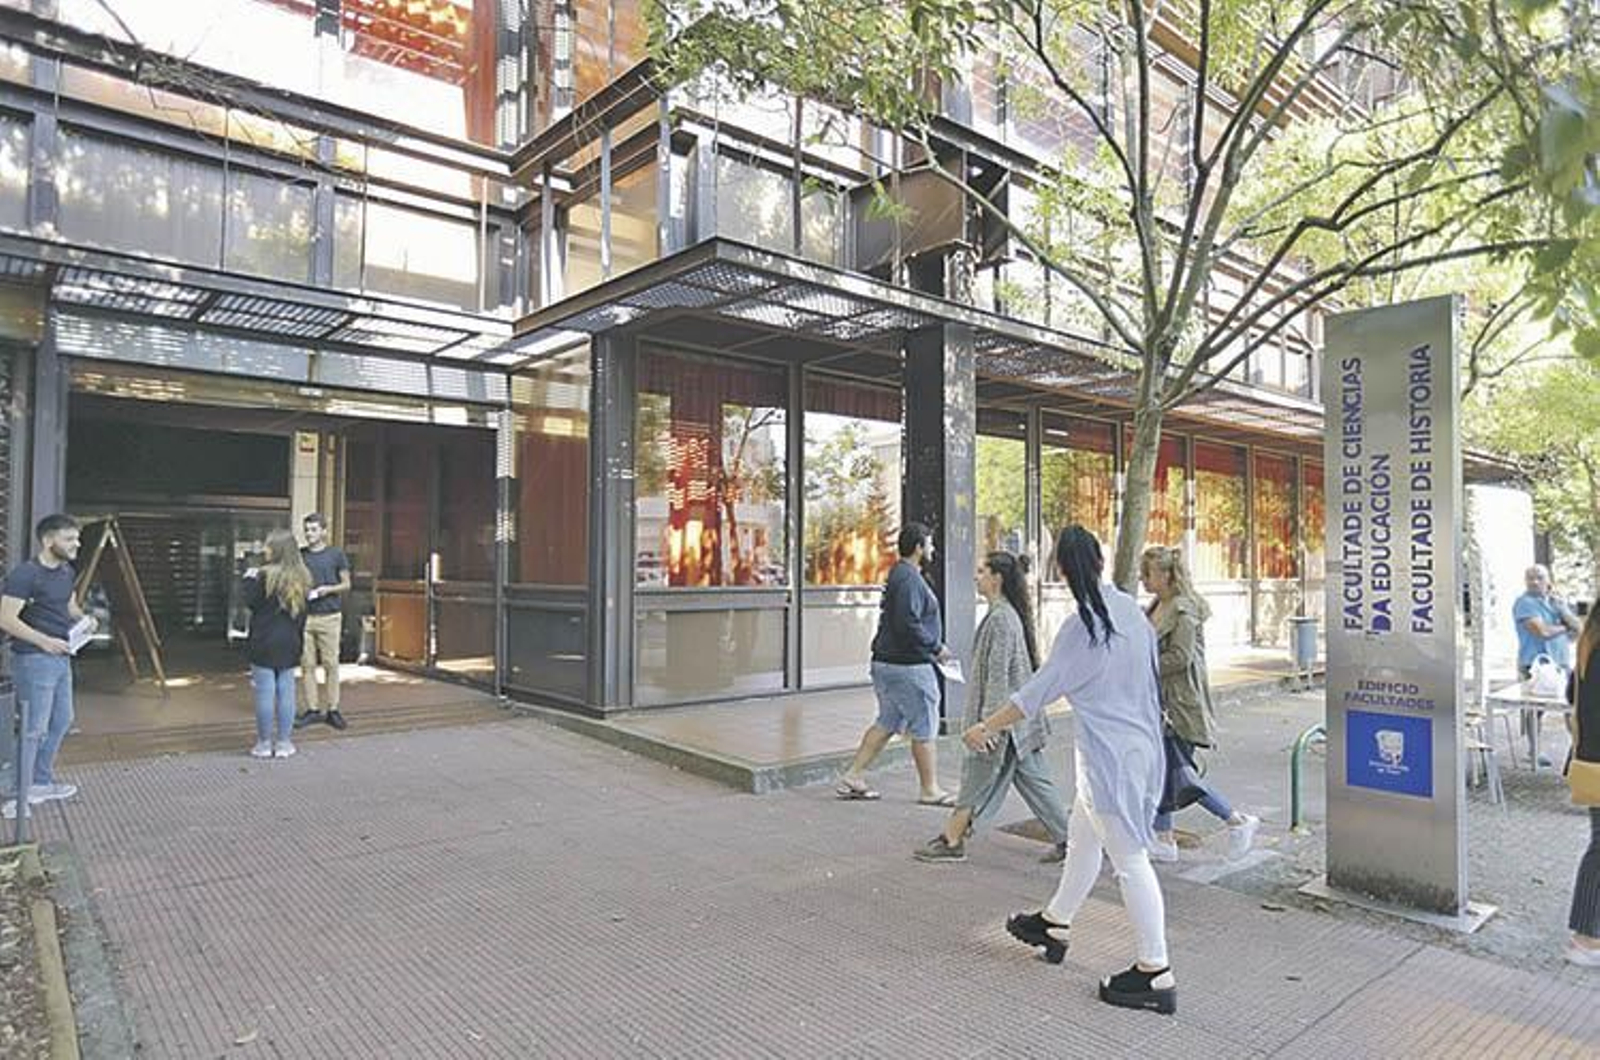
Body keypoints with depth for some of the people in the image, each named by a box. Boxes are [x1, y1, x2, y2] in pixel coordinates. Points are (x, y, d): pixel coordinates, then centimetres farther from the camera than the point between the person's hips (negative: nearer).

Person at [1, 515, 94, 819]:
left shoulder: (67, 572, 9)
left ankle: (42, 782, 32)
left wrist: (82, 618, 4)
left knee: (61, 721, 18)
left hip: (61, 657, 9)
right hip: (34, 660, -9)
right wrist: (44, 641, -25)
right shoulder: (25, 574, -17)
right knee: (34, 729, -4)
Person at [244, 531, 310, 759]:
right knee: (286, 691, 8)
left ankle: (265, 743, 10)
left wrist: (250, 580, 7)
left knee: (265, 693, 2)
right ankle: (283, 743, 13)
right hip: (290, 644, 5)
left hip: (264, 643, -5)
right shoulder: (301, 578, 4)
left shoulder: (265, 575, -13)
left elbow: (250, 602, -7)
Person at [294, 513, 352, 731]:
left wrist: (328, 589, -11)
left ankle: (333, 710, 6)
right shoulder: (300, 555, 10)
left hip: (329, 616, -3)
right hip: (304, 616, 3)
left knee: (331, 664, -1)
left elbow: (346, 585, 6)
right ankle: (312, 709, 14)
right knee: (307, 664, 5)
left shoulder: (336, 554, 3)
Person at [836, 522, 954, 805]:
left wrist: (932, 646, 16)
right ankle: (930, 790, 15)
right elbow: (908, 624, -27)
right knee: (924, 729, 3)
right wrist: (936, 647, -14)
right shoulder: (909, 579, -18)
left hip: (888, 663, 10)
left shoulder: (898, 575, 15)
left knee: (886, 723, 16)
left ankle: (852, 777, 18)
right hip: (909, 666, -10)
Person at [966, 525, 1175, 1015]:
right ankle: (1054, 924, 38)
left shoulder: (1082, 625, -19)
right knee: (1082, 842, 21)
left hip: (1110, 758, -9)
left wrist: (987, 727, -5)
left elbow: (1039, 690, -16)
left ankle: (1156, 975, 11)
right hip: (1140, 746, 9)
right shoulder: (1131, 609, 3)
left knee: (1129, 859, 1)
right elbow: (1151, 663, 14)